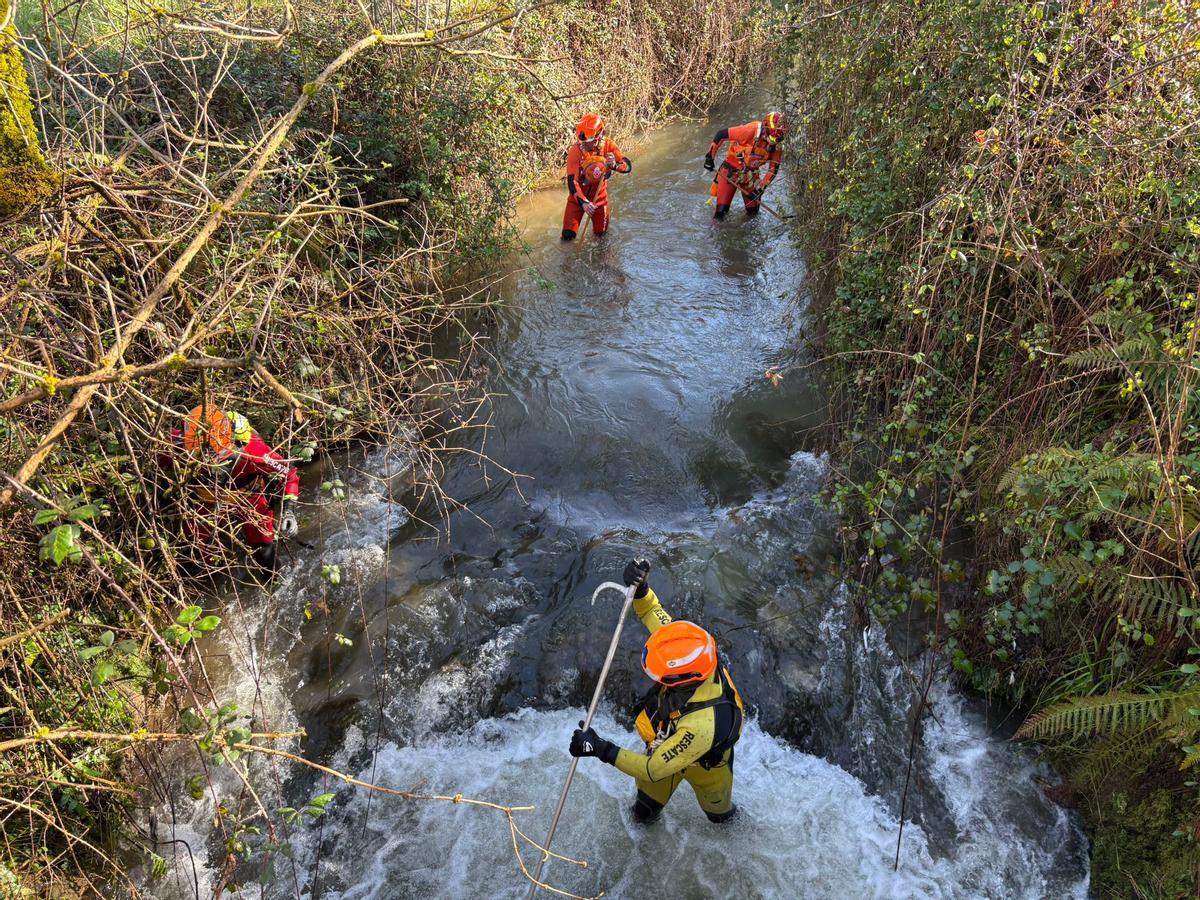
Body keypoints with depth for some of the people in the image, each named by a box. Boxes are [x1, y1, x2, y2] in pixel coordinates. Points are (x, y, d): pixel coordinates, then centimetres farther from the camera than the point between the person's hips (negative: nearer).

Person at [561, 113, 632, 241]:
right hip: (579, 194, -2)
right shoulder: (575, 151, -27)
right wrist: (583, 202, -48)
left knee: (601, 231, 15)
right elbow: (572, 181, -33)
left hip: (599, 193, 2)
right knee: (568, 235, -7)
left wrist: (615, 165, -48)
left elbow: (628, 166, -25)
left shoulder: (608, 146, -19)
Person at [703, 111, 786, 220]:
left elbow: (773, 169, -3)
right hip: (731, 170, -4)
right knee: (721, 211, -10)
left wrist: (760, 189, -12)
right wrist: (710, 156, -15)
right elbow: (721, 134, -21)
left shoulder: (777, 146, -12)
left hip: (751, 175, 5)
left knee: (753, 212, 6)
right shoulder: (750, 131, -28)